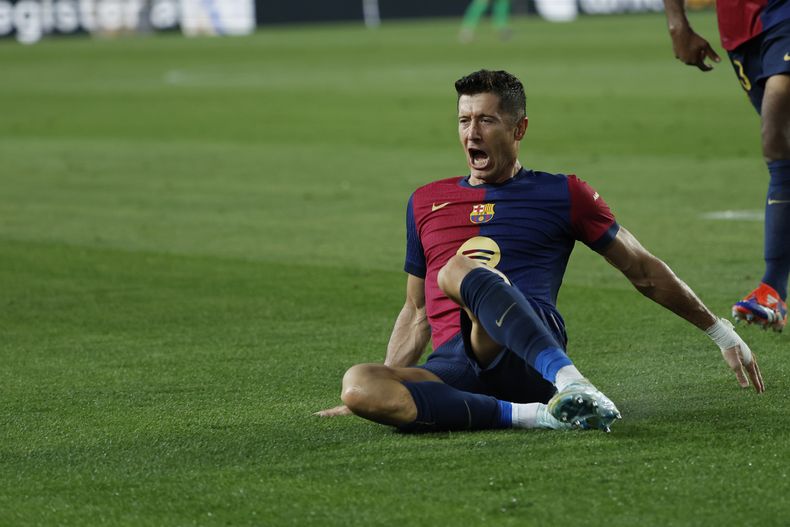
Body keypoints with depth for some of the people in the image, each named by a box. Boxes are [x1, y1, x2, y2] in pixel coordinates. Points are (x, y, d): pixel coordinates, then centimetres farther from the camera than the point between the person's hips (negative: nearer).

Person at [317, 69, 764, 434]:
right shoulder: (426, 203, 25)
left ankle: (569, 382, -50)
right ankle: (530, 415, -32)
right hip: (456, 365, 3)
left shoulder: (561, 194, 15)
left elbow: (644, 272, 20)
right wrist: (387, 379, 22)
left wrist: (722, 333, 20)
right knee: (358, 385, -31)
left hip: (534, 344, -3)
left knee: (458, 270, -34)